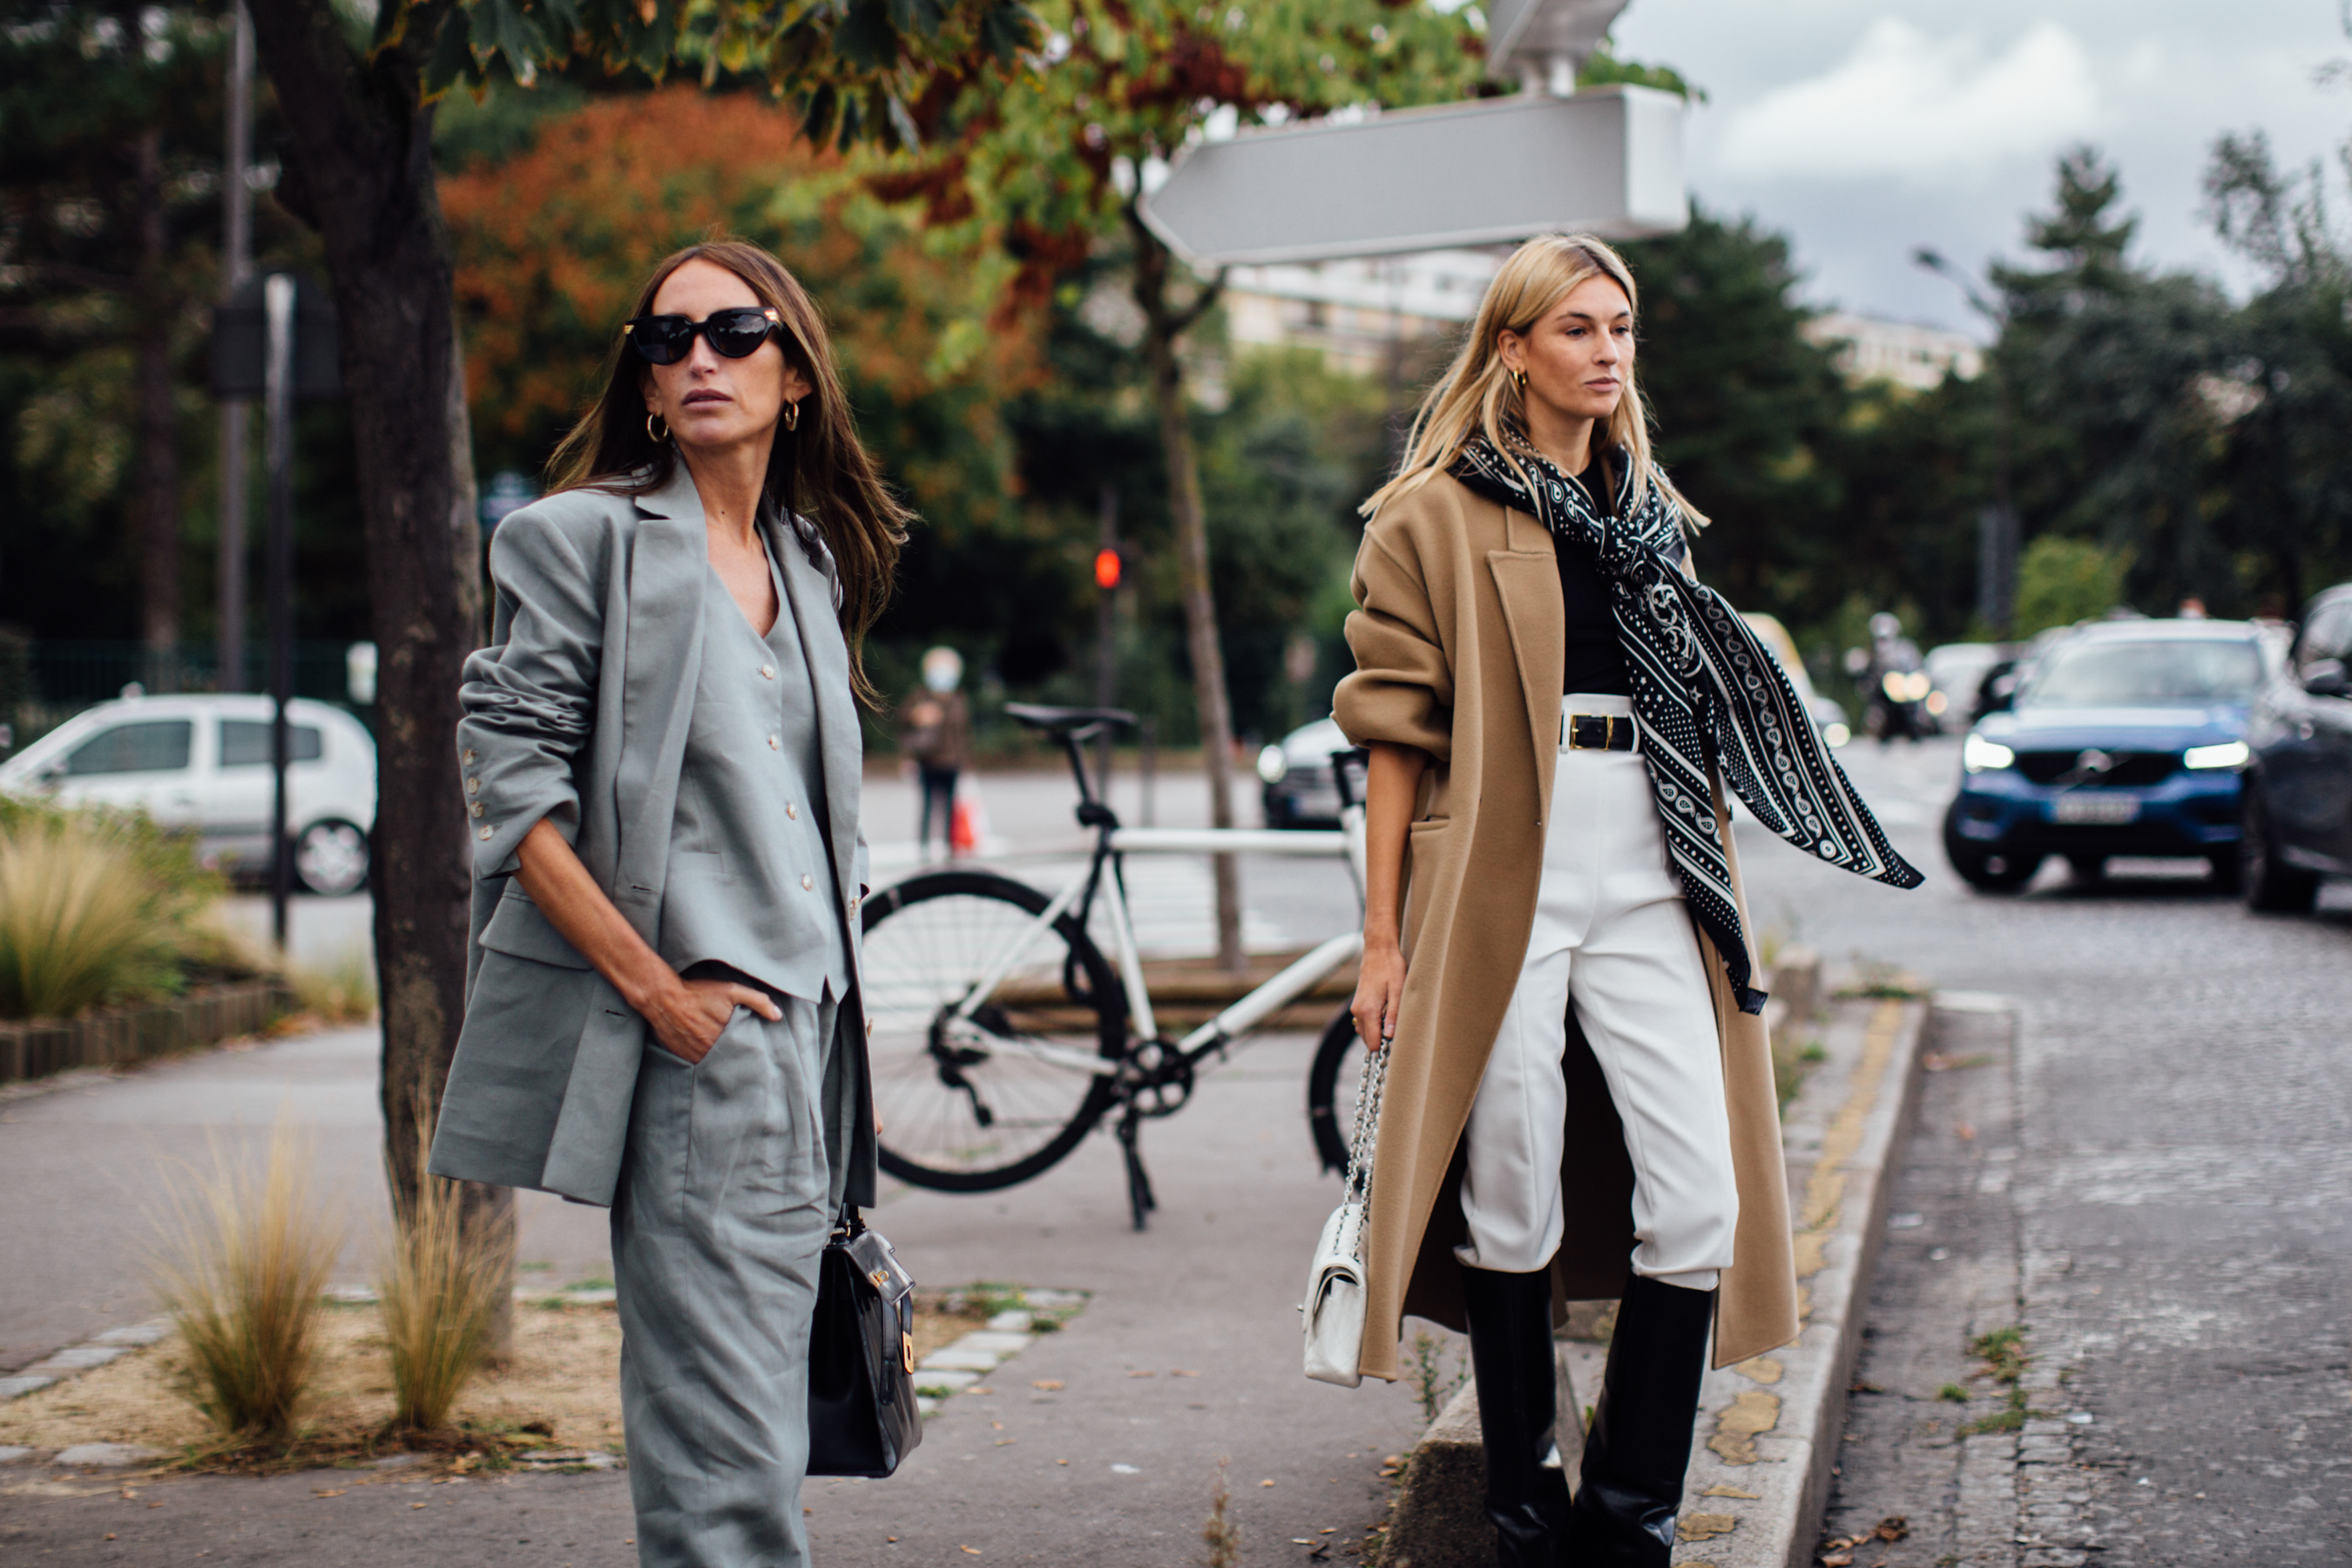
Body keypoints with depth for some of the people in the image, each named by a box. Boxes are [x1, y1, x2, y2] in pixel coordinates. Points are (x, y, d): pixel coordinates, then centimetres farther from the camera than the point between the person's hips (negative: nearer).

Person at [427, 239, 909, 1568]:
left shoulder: (811, 560, 18)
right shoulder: (587, 535, -1)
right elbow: (514, 782, -8)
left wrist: (849, 1036, 15)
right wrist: (651, 984, -15)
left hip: (809, 1027, 7)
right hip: (695, 1035, -6)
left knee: (760, 1423, 9)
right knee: (724, 1458, -11)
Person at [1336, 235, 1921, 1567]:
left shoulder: (1648, 508, 19)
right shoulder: (1435, 514, 2)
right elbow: (1397, 729, -1)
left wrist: (1717, 894, 21)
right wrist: (1384, 935, -4)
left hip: (1646, 872, 5)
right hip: (1503, 875, -4)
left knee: (1702, 1196, -5)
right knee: (1513, 1197, 0)